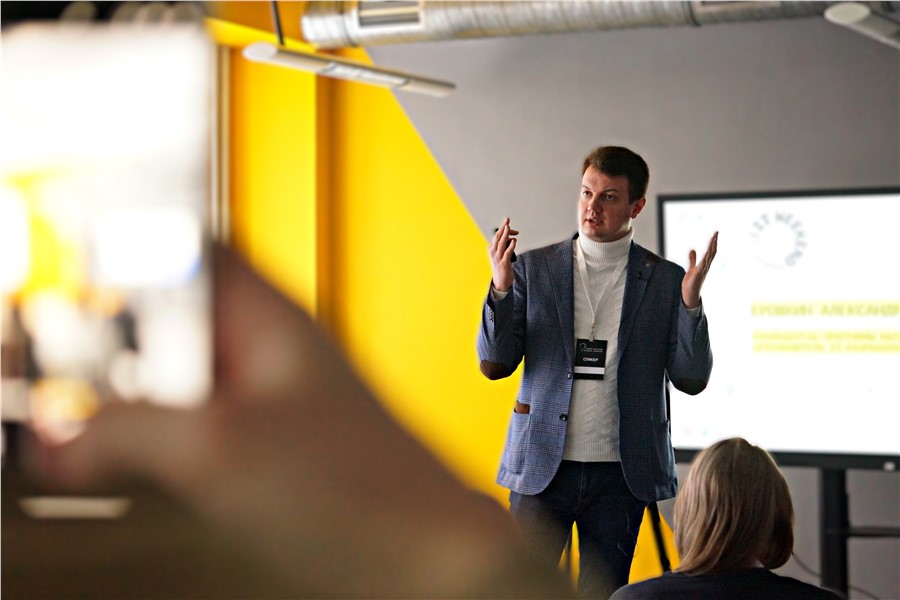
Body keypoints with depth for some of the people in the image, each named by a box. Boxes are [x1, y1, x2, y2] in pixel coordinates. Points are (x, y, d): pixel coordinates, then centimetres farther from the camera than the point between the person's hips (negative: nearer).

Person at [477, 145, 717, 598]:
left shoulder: (666, 280, 3)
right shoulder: (533, 268, 4)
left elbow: (692, 379, -2)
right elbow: (494, 364, -1)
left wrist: (690, 302, -17)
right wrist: (500, 288, -16)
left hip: (621, 473, 0)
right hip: (543, 465, 0)